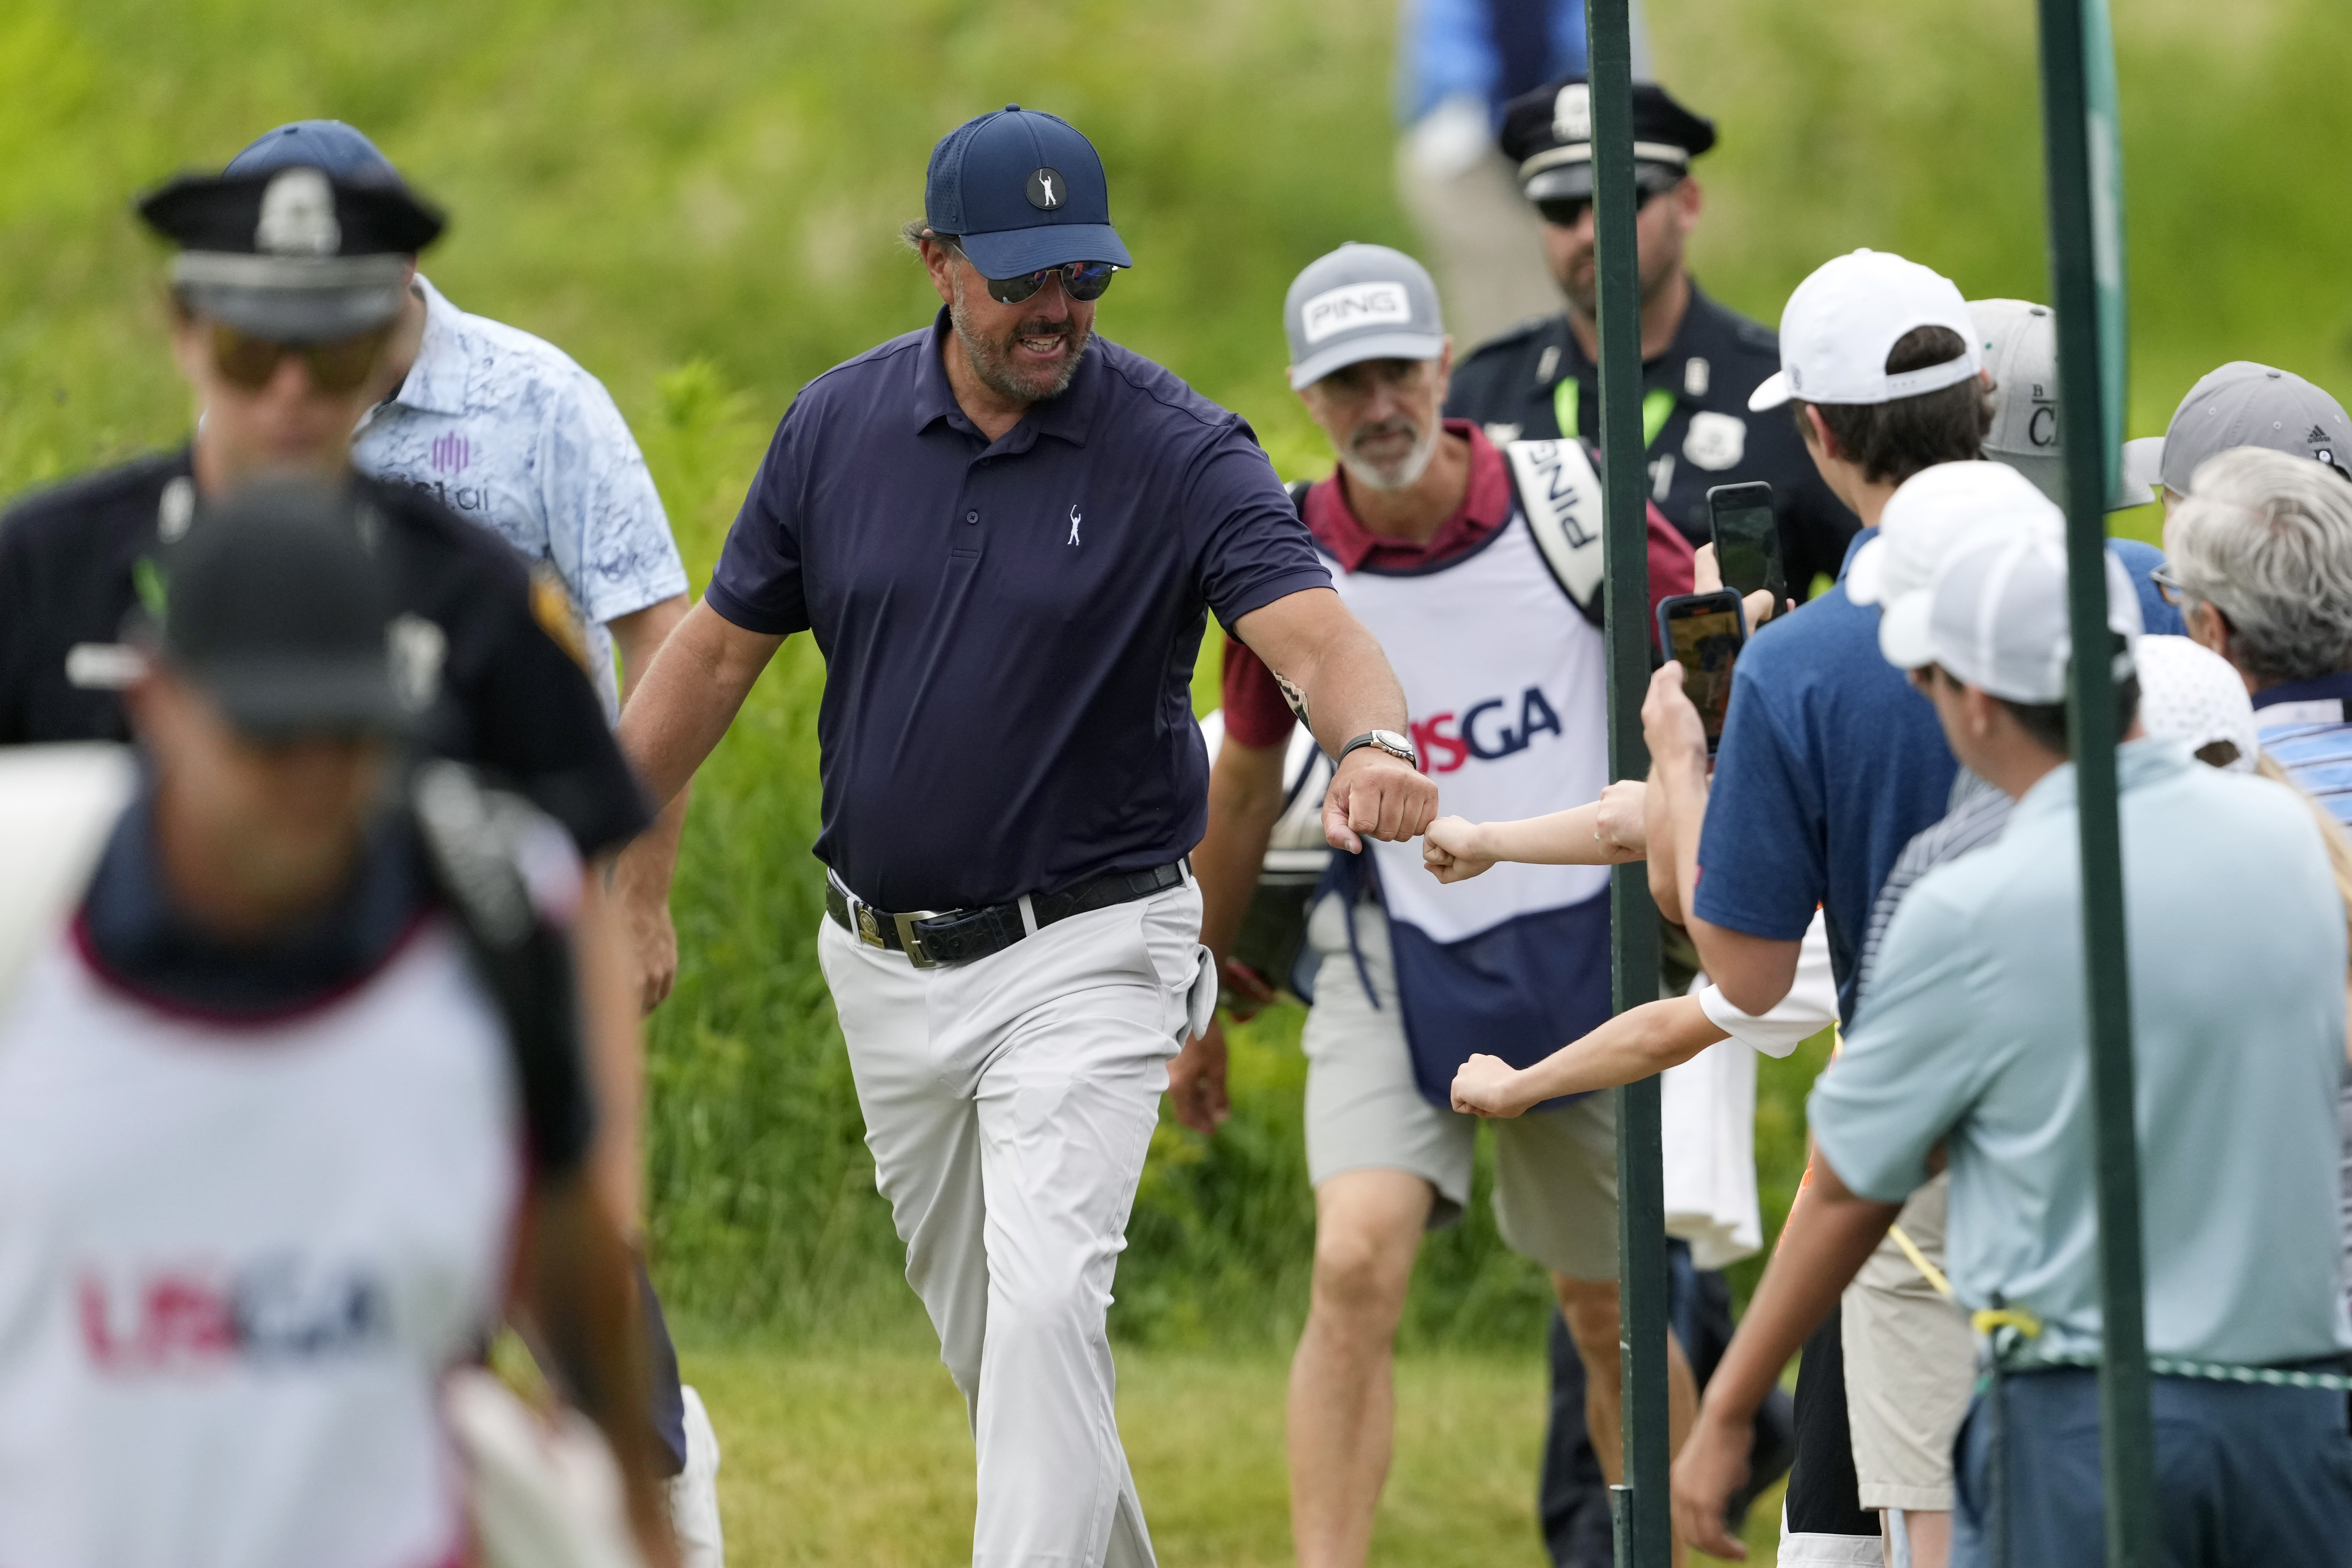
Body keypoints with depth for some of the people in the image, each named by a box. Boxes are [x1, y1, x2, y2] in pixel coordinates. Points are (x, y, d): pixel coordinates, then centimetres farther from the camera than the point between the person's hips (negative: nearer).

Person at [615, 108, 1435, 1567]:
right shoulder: (841, 425, 0)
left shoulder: (1179, 451, -12)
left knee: (1046, 1302, -19)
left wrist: (1373, 740, -49)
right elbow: (720, 647, 10)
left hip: (1083, 953, -5)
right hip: (887, 959, 5)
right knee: (984, 1330, 16)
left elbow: (1311, 624, -27)